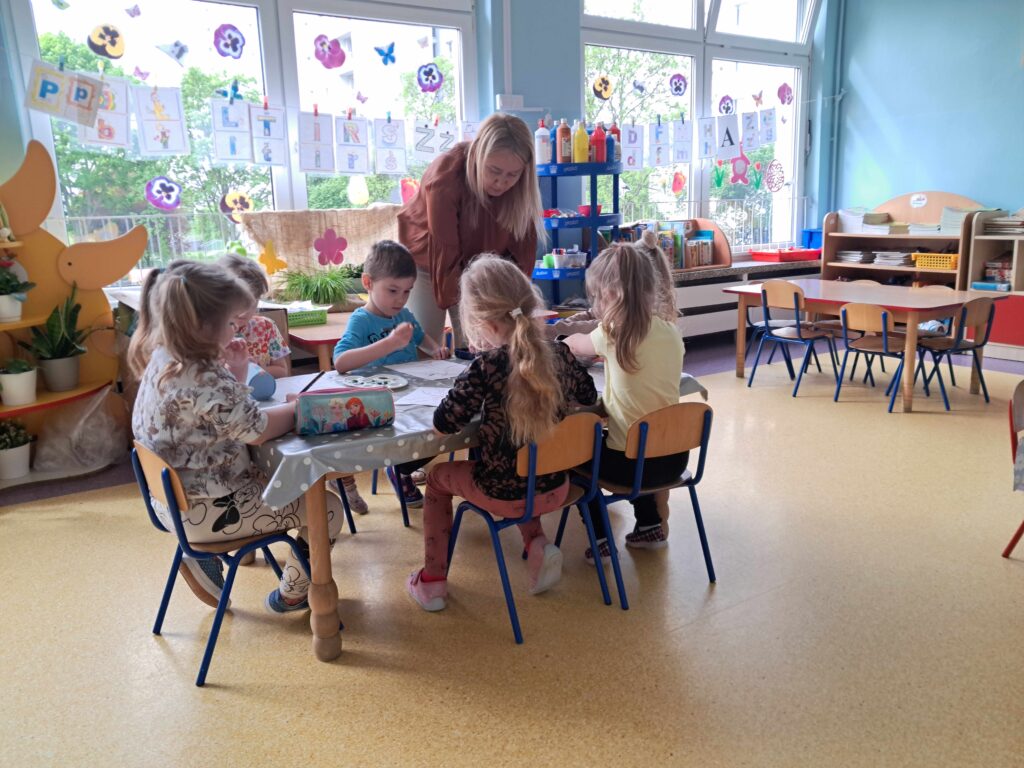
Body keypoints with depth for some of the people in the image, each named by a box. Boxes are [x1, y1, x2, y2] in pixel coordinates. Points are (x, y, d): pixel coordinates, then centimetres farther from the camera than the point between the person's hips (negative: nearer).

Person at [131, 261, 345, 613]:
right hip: (204, 510, -10)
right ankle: (291, 595, 22)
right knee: (326, 508, 1)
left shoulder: (166, 360, 0)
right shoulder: (202, 379, -31)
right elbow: (259, 430, -24)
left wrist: (235, 374, -3)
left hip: (175, 499, 10)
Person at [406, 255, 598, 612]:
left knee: (438, 476, 25)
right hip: (554, 488, 5)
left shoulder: (487, 366, -24)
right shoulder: (560, 353, -8)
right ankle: (537, 543, 18)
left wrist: (467, 395, -2)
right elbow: (588, 396, 10)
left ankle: (432, 581, 30)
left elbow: (444, 424, -20)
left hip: (503, 494, -4)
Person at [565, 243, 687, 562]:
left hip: (632, 462, -5)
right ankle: (650, 526, 40)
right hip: (674, 456, 5)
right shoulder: (671, 333, -2)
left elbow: (574, 344, 7)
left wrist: (567, 340, 30)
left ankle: (601, 540, 22)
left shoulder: (611, 335, -15)